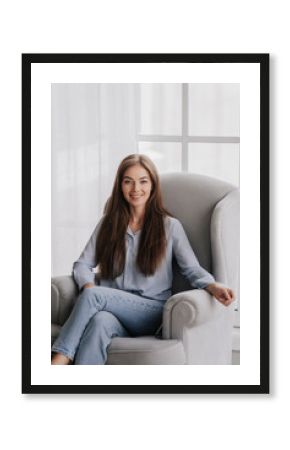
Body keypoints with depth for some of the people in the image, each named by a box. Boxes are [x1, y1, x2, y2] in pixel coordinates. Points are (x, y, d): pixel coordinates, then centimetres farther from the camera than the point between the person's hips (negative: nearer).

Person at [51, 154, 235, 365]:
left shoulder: (170, 226, 8)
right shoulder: (108, 223, 16)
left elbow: (192, 269, 1)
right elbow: (83, 264, 12)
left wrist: (213, 286, -22)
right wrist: (88, 286, -12)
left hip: (151, 314, -2)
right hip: (112, 308, 2)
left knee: (92, 296, -30)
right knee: (100, 322, -36)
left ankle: (59, 361, -34)